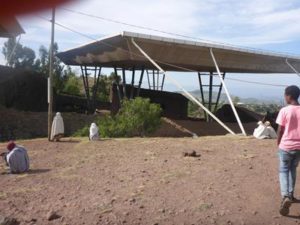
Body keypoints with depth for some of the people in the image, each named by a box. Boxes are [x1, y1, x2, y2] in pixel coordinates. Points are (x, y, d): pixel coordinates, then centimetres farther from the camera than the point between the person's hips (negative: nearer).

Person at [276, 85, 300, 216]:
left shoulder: (284, 110, -13)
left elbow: (280, 130, -8)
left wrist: (278, 142, 8)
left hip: (286, 146, -4)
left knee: (283, 171, 6)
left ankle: (285, 197, -13)